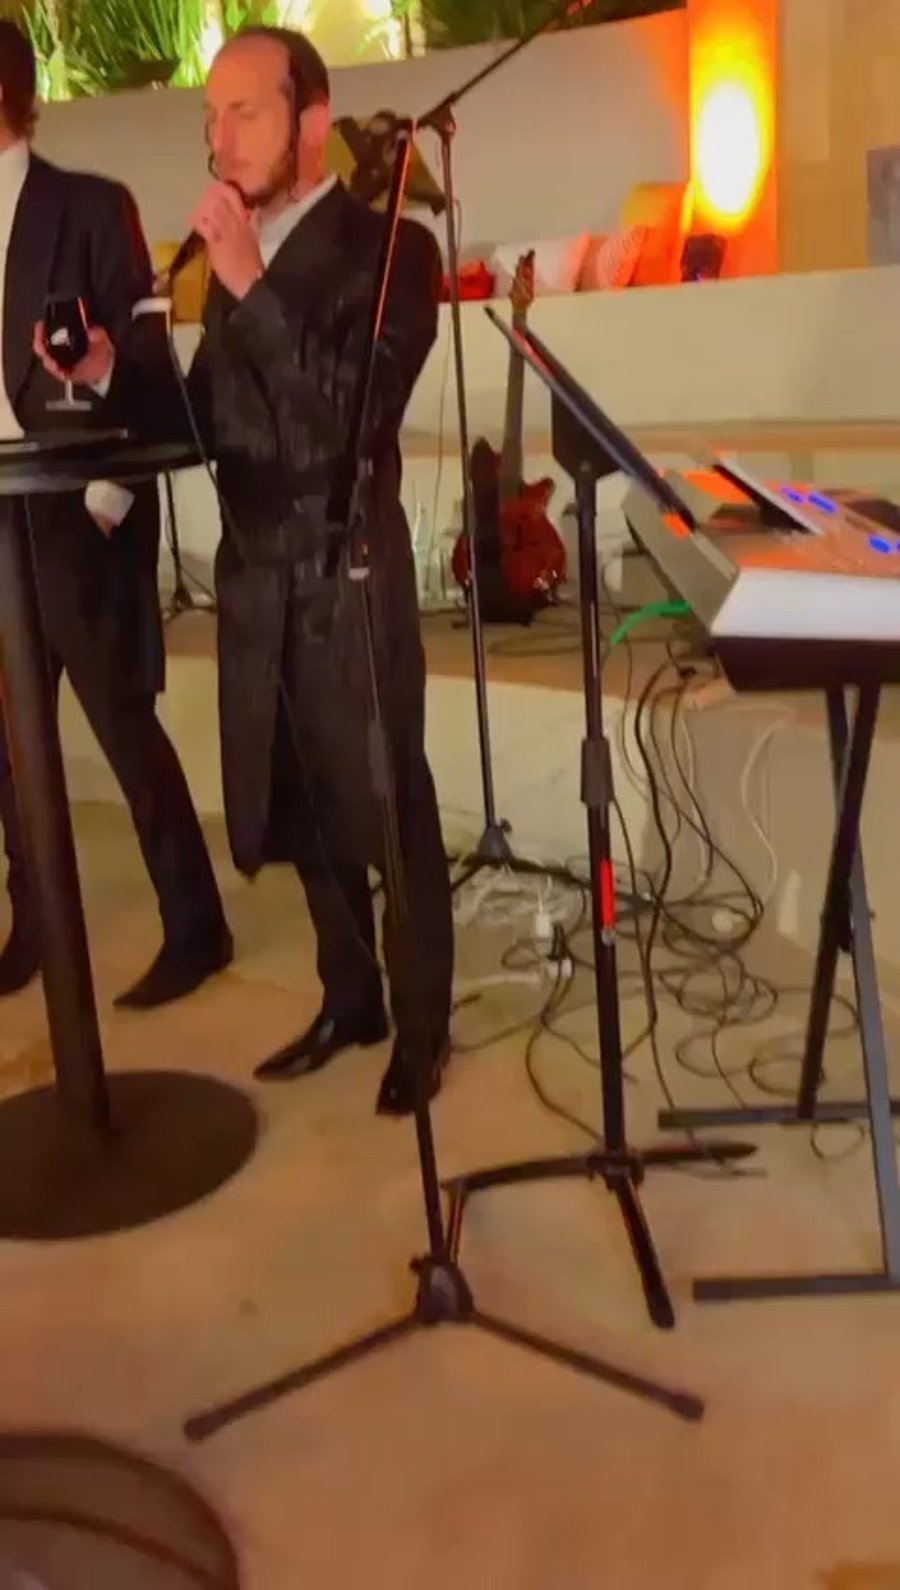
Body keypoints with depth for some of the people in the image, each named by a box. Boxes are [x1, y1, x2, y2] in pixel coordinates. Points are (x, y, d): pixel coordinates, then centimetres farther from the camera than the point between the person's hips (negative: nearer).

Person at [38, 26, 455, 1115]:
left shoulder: (387, 248, -7)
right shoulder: (233, 260, 14)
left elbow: (350, 418, -20)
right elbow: (211, 421, 13)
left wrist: (252, 285, -22)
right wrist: (113, 374, -2)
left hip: (346, 578, -6)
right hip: (254, 580, 7)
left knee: (386, 808, 3)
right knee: (300, 810, 14)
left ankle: (422, 1020, 21)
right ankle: (349, 1000, 32)